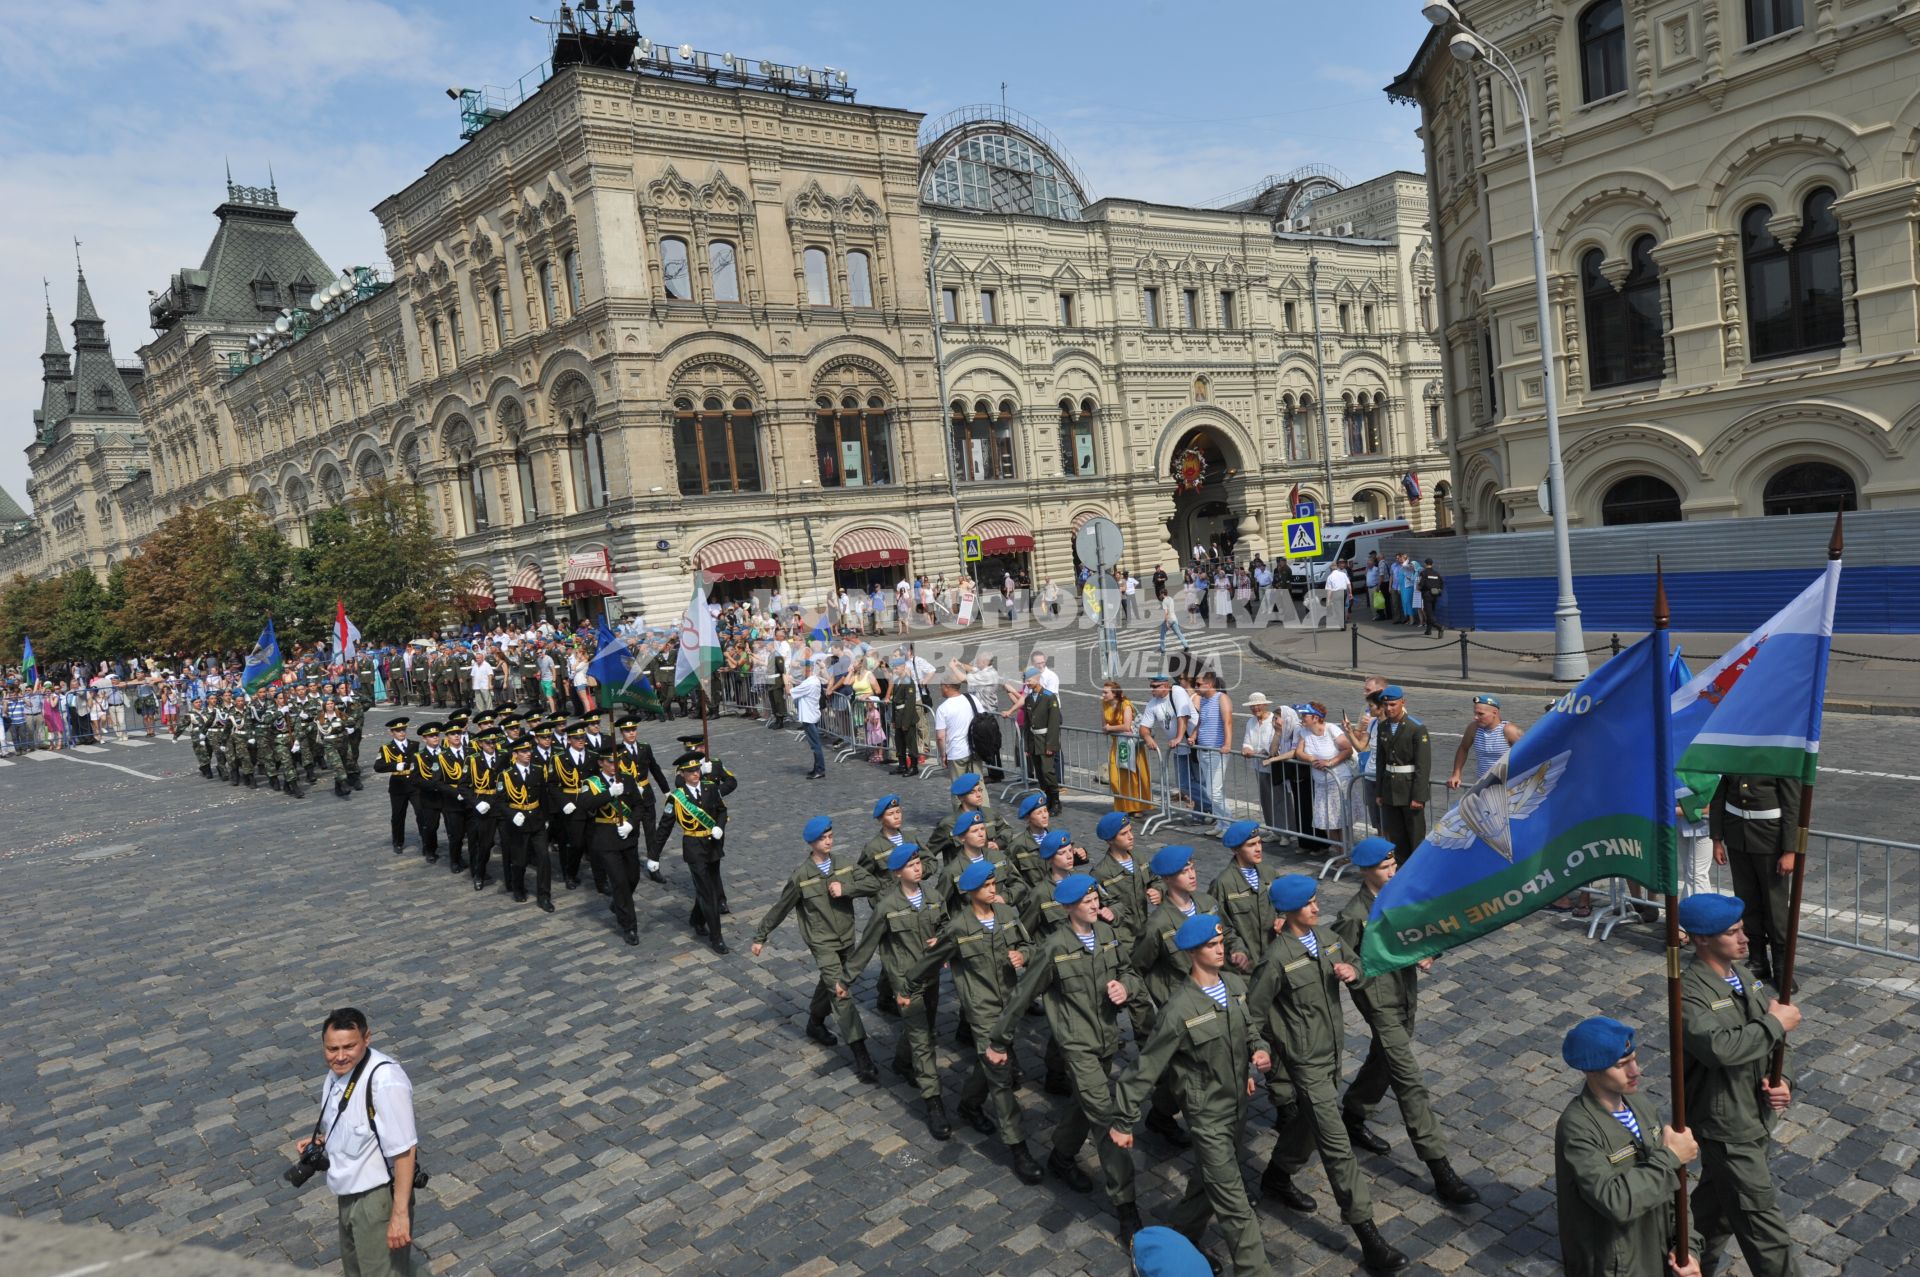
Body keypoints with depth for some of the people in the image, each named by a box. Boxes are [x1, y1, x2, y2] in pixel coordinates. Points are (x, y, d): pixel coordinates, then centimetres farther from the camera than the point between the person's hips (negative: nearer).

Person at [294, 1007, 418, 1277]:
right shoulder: (336, 1074, 1)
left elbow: (404, 1150, -27)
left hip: (379, 1197, -9)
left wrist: (400, 1213, -27)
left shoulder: (385, 1080, -28)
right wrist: (320, 1140, 1)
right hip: (348, 1194, 9)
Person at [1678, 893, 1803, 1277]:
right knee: (1761, 1222, 0)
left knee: (1718, 1197, 25)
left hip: (1755, 1113, 9)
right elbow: (1721, 1047, -40)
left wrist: (1781, 1080, -11)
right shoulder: (1690, 994, -26)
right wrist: (1775, 1023, -27)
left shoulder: (1743, 974, 2)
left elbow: (1772, 1040, 7)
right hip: (1726, 1126, -9)